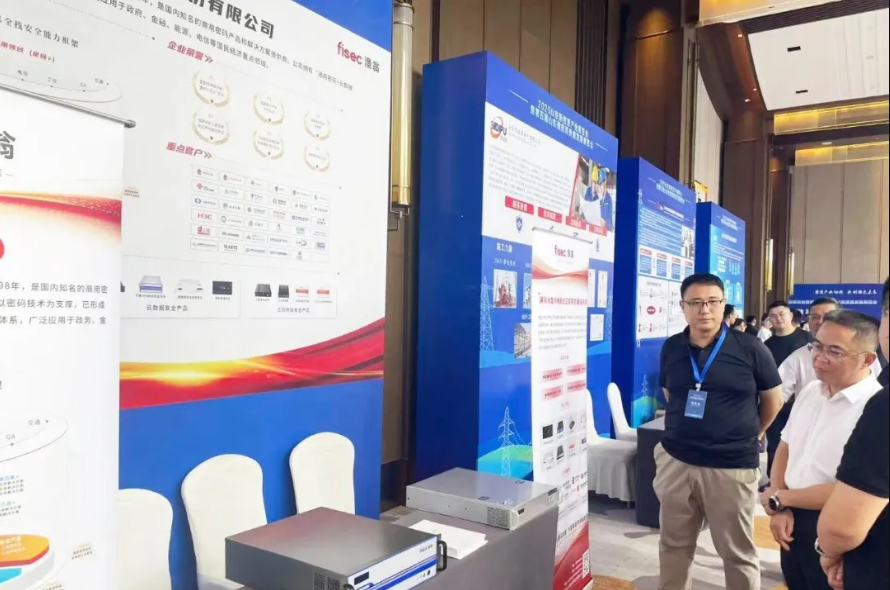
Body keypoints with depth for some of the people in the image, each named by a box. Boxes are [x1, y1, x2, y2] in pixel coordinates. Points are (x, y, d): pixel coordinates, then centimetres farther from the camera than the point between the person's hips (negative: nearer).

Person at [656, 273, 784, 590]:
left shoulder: (750, 348, -8)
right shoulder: (671, 348, 1)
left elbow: (773, 399, 6)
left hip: (733, 466, -3)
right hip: (675, 461, 3)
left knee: (738, 552, 11)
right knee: (674, 545, 16)